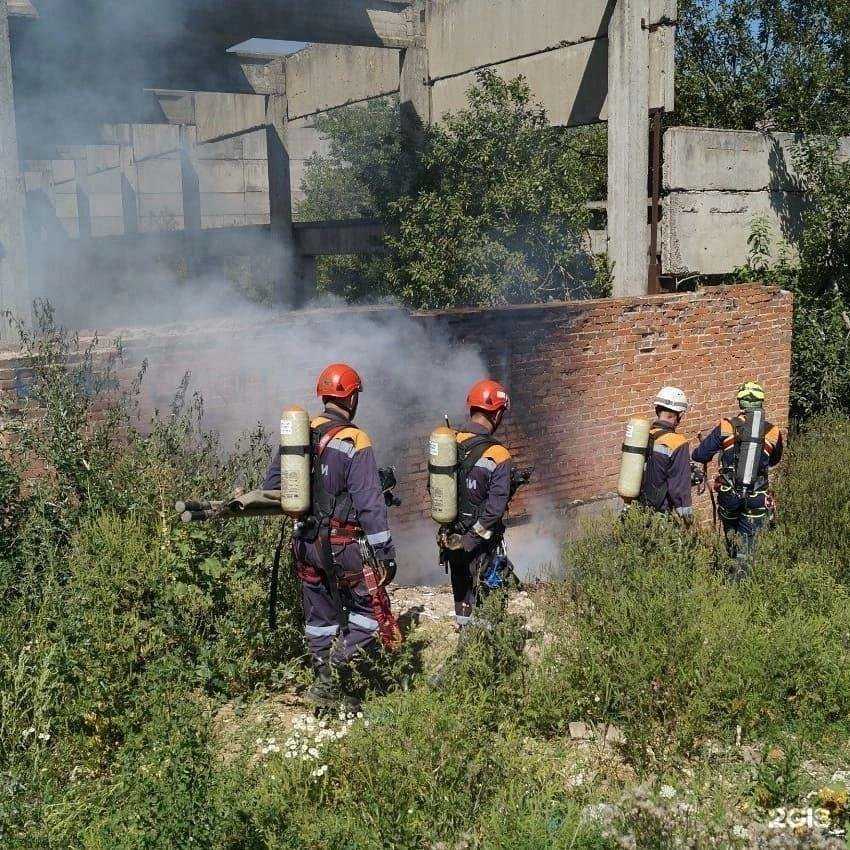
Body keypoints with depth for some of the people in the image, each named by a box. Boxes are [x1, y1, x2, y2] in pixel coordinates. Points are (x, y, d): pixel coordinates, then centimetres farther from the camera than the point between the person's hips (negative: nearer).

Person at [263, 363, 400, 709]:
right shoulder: (354, 441, -14)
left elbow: (271, 485, 12)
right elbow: (369, 502, -16)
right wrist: (385, 551, -12)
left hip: (306, 544, 6)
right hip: (344, 545, -6)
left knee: (320, 618, 16)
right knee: (369, 612, 6)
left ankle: (326, 689, 24)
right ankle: (335, 668, -11)